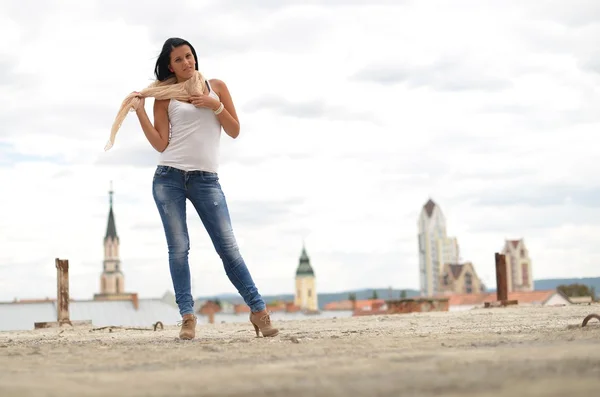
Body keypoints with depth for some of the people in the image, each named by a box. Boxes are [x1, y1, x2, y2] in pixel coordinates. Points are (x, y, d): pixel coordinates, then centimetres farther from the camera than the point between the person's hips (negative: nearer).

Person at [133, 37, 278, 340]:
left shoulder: (216, 87, 10)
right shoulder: (164, 97, 7)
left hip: (205, 179, 0)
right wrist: (140, 112, -7)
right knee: (178, 248, -4)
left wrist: (215, 106, -6)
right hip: (168, 178, 0)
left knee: (227, 246, -3)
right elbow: (161, 144, 0)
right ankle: (187, 317, 0)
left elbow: (234, 131, 8)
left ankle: (258, 310, 4)